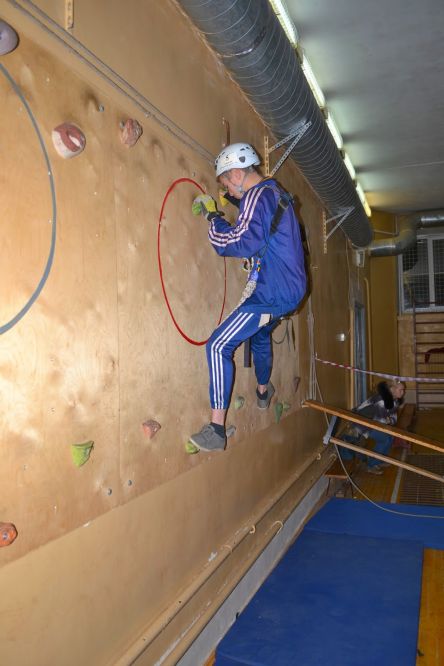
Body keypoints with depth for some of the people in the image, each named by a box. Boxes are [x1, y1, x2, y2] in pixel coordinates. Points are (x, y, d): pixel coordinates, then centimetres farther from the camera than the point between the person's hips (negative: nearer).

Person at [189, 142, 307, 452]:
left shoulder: (258, 195, -13)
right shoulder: (277, 193, 16)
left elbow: (243, 243, -24)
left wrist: (214, 217, -11)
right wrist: (236, 201, 22)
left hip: (271, 292, -10)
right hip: (290, 289, 10)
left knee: (219, 346, -14)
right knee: (260, 334, 34)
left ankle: (217, 430, -16)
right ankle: (263, 392, 56)